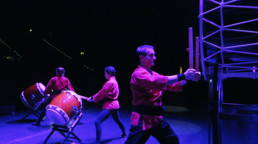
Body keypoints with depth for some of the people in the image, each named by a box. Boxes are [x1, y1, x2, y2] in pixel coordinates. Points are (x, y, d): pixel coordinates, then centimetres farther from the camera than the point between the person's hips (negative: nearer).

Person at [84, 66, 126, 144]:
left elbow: (102, 93, -15)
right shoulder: (114, 81, 12)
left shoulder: (109, 82, -18)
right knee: (117, 120, 29)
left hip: (109, 105, -11)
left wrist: (92, 98, -1)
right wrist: (94, 97, 7)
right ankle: (124, 133, 48)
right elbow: (104, 93, 14)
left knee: (97, 121, -14)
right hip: (115, 104, 11)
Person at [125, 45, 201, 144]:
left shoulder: (153, 74, 14)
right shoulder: (138, 73, -13)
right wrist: (183, 76, -27)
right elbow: (156, 82, -30)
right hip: (142, 119, -8)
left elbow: (170, 85, 12)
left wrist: (189, 78, -1)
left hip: (156, 118, 9)